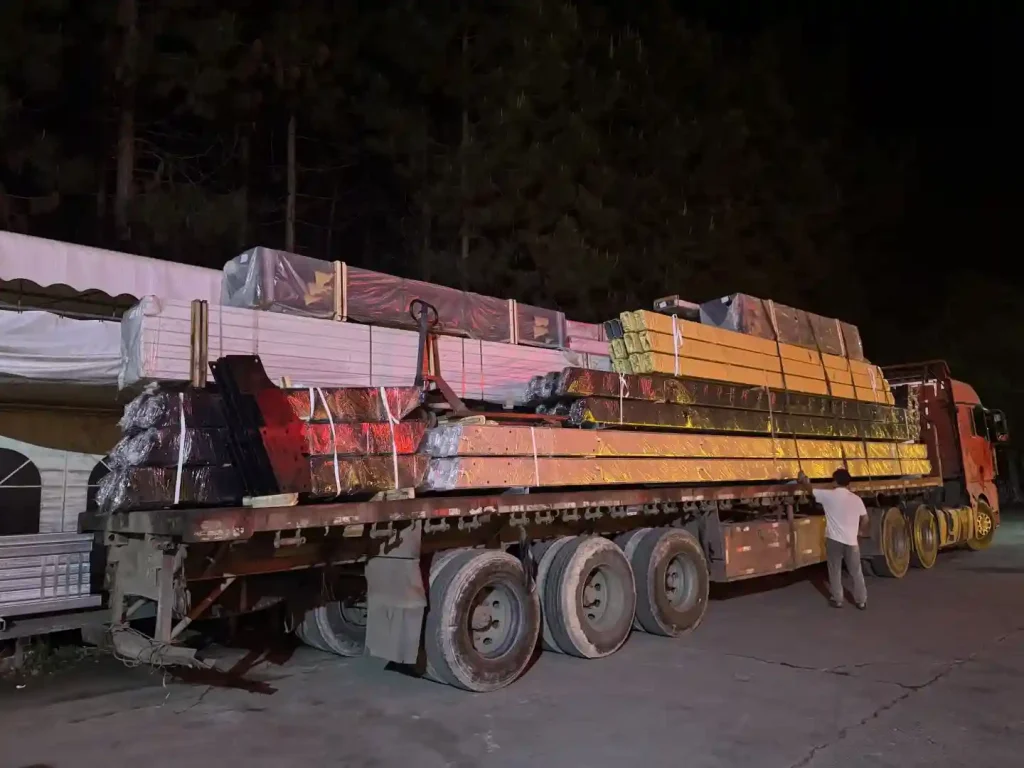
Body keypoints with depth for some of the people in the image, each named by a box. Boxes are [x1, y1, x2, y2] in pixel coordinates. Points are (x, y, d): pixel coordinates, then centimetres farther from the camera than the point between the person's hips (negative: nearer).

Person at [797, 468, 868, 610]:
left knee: (835, 572, 10)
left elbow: (811, 489, 7)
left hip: (834, 539, -2)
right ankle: (861, 601, 20)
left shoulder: (828, 495, -9)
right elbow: (864, 518, 9)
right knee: (856, 572, 13)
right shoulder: (856, 498, -1)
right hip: (851, 540, 2)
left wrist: (802, 480, 26)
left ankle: (837, 600, 17)